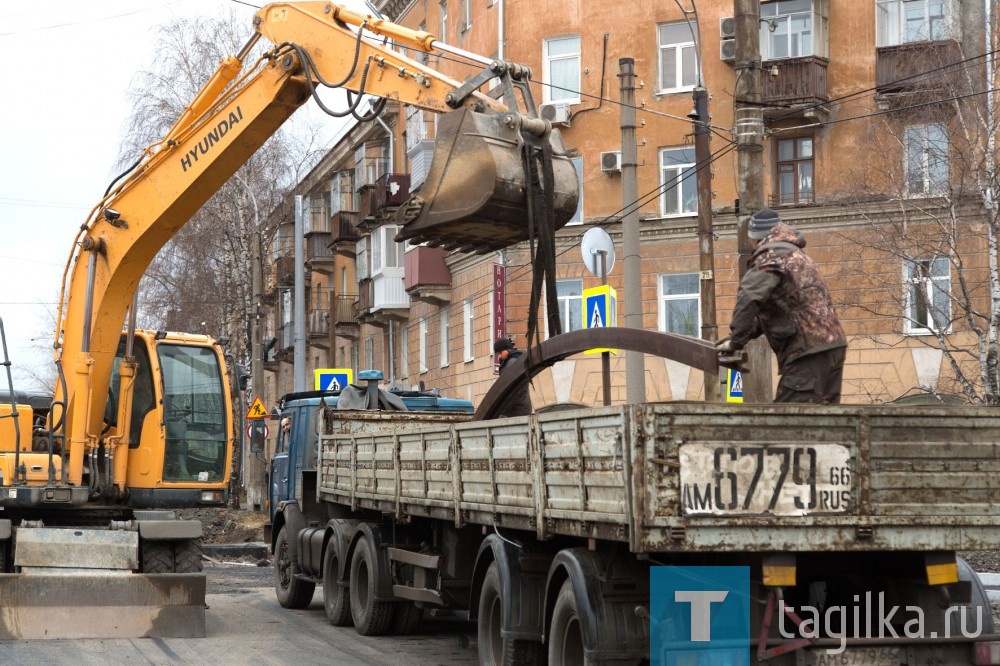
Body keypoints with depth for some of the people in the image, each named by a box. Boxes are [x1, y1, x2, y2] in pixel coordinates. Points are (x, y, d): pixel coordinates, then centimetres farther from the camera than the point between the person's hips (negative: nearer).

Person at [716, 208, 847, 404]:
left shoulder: (770, 256, -6)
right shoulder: (794, 253, 26)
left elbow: (748, 299, -21)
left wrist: (736, 342, -12)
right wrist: (743, 337, 18)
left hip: (809, 352, -10)